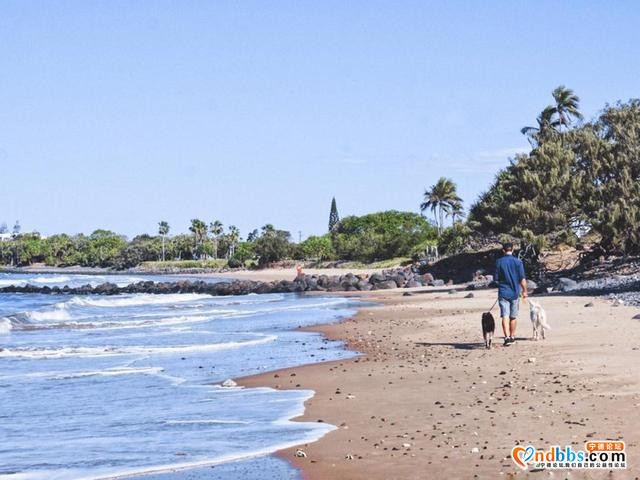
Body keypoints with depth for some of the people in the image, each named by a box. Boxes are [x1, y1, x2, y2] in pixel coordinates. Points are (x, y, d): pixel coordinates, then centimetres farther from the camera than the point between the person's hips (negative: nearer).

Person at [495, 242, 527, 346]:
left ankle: (507, 337, -23)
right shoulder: (518, 262, -4)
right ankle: (512, 337, 25)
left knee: (505, 316, -7)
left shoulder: (499, 262, -3)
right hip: (515, 293, 1)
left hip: (503, 292, -1)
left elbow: (496, 279, 2)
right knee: (513, 317, 15)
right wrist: (524, 291, 6)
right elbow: (522, 279, -5)